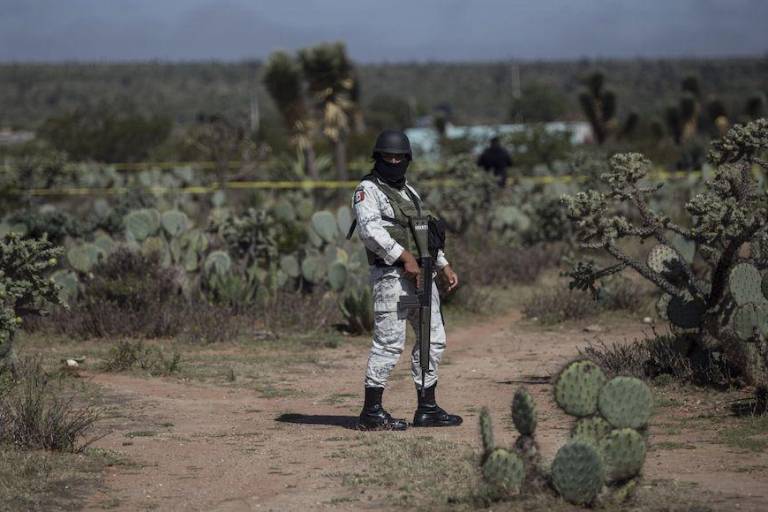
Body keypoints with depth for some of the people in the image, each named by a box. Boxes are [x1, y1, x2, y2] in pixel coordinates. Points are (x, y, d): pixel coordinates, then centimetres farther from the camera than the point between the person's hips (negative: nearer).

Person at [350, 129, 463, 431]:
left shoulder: (409, 192, 21)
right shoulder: (368, 190, -5)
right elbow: (370, 230, -20)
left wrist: (444, 265, 20)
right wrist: (404, 256, -24)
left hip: (421, 274, 9)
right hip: (392, 276, -9)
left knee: (434, 339, 10)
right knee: (389, 343, -11)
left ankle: (427, 409, 16)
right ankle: (372, 412, -7)